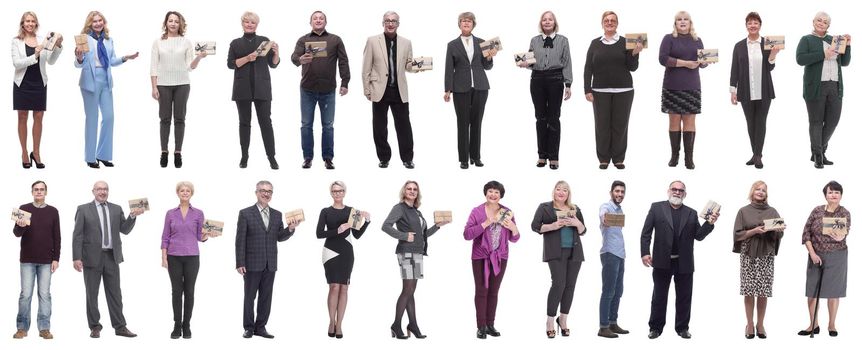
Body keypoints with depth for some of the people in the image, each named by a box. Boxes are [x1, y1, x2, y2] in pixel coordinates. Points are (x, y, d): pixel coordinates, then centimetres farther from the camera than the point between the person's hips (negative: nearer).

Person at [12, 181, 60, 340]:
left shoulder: (52, 212, 5)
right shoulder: (24, 209, 3)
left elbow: (57, 237, 5)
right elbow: (16, 233, -1)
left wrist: (56, 258, -1)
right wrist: (20, 226, -24)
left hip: (46, 261, 1)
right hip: (27, 260, -1)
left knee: (45, 294, 1)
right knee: (25, 294, -1)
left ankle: (44, 328, 4)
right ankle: (22, 327, 5)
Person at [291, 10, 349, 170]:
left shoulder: (335, 40, 6)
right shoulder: (303, 40, 6)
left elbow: (343, 61, 4)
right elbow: (294, 57, -8)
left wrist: (345, 82, -4)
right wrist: (300, 59, -31)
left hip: (328, 90, 0)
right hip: (307, 89, 0)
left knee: (328, 125, 3)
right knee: (306, 125, 3)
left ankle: (328, 158, 9)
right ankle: (307, 157, 10)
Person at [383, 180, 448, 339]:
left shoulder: (416, 211, 19)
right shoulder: (399, 208, -3)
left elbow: (424, 234, 22)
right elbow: (386, 226, -14)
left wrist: (437, 225, 9)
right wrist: (404, 236, -16)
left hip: (418, 253, 7)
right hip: (406, 252, -7)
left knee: (411, 290, 9)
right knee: (408, 289, -10)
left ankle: (413, 325, 10)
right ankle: (396, 325, -4)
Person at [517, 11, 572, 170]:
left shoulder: (562, 40, 5)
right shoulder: (534, 41, 10)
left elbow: (567, 64, 2)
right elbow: (532, 62, 12)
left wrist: (568, 85, -3)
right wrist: (525, 64, -11)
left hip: (555, 80, -2)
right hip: (537, 79, 2)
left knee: (553, 118, -2)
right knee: (540, 118, 5)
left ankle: (554, 157, 1)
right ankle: (542, 155, 11)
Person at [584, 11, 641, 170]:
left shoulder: (625, 42, 4)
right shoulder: (595, 43, 7)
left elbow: (632, 68, 1)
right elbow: (588, 68, 5)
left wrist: (635, 53, -16)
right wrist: (587, 90, -3)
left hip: (623, 91, -1)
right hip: (600, 91, 1)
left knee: (620, 125, 2)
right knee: (602, 125, 2)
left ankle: (618, 158, 11)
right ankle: (603, 158, 11)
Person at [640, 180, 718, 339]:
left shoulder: (691, 213, 10)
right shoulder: (657, 208, 4)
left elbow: (699, 236, 6)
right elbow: (646, 232, 0)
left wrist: (709, 223, -10)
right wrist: (645, 252, -9)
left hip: (684, 263, 2)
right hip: (662, 261, -2)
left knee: (684, 297, 7)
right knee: (659, 296, 6)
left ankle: (682, 327, 17)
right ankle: (655, 327, 14)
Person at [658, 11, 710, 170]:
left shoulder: (697, 40, 13)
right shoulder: (669, 39, 1)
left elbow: (702, 62, 13)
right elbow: (663, 58, -11)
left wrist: (705, 62, -11)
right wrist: (686, 63, -15)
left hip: (692, 86, 2)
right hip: (672, 86, -2)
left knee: (689, 120, -2)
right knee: (674, 119, 0)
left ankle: (689, 158, -3)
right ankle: (674, 155, 7)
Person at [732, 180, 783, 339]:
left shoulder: (772, 212, 11)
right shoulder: (744, 211, 6)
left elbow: (780, 234, 10)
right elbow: (737, 234, 1)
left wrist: (778, 230, -12)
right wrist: (754, 231, -13)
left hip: (766, 255, 1)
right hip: (748, 255, -1)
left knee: (763, 292, -3)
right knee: (748, 291, -4)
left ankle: (760, 324, 6)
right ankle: (750, 324, 4)